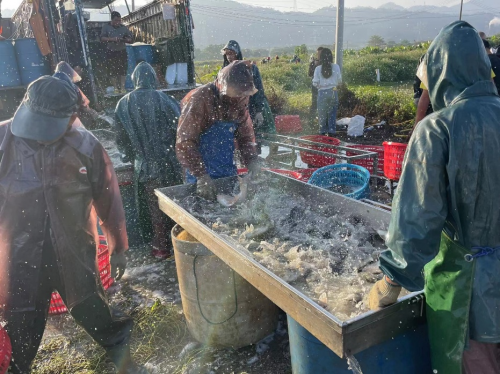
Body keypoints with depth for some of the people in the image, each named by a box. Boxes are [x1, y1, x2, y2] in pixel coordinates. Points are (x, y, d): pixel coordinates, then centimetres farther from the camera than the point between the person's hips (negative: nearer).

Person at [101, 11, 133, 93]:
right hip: (111, 52, -1)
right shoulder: (106, 27, 4)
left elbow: (130, 39, 9)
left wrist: (123, 40, -13)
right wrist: (112, 39, -19)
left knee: (122, 71, -2)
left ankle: (122, 88, 2)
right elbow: (102, 38, -3)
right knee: (112, 71, 0)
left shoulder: (124, 28, 8)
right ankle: (115, 88, 6)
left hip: (122, 51, 1)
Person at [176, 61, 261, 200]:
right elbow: (185, 144, -22)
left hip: (229, 173, 6)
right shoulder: (200, 100, -18)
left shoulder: (239, 101, 1)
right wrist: (201, 175, -30)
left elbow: (246, 135, 9)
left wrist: (252, 161, -7)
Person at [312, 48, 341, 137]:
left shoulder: (318, 68, -6)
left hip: (322, 93, -1)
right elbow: (339, 81, 3)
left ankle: (323, 132, 11)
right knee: (332, 113, 8)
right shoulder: (336, 67, -3)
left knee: (322, 113, 9)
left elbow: (315, 83, -5)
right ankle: (331, 131, 7)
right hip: (333, 92, 1)